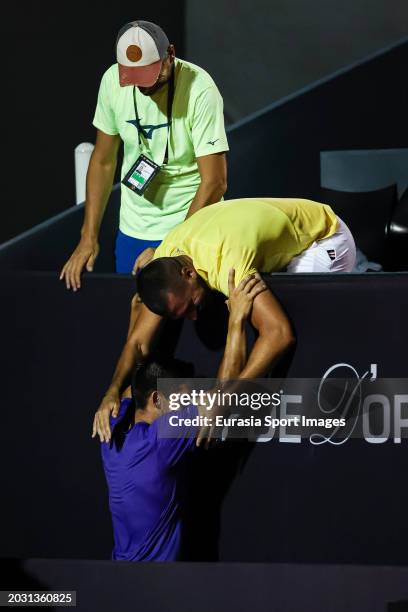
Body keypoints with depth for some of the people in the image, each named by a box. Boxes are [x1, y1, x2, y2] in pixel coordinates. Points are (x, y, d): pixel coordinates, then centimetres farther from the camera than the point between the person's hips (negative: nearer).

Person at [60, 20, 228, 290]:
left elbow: (215, 183, -21)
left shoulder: (199, 90, -21)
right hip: (132, 230, 4)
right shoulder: (113, 80, -7)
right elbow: (103, 161, 5)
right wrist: (88, 237, 1)